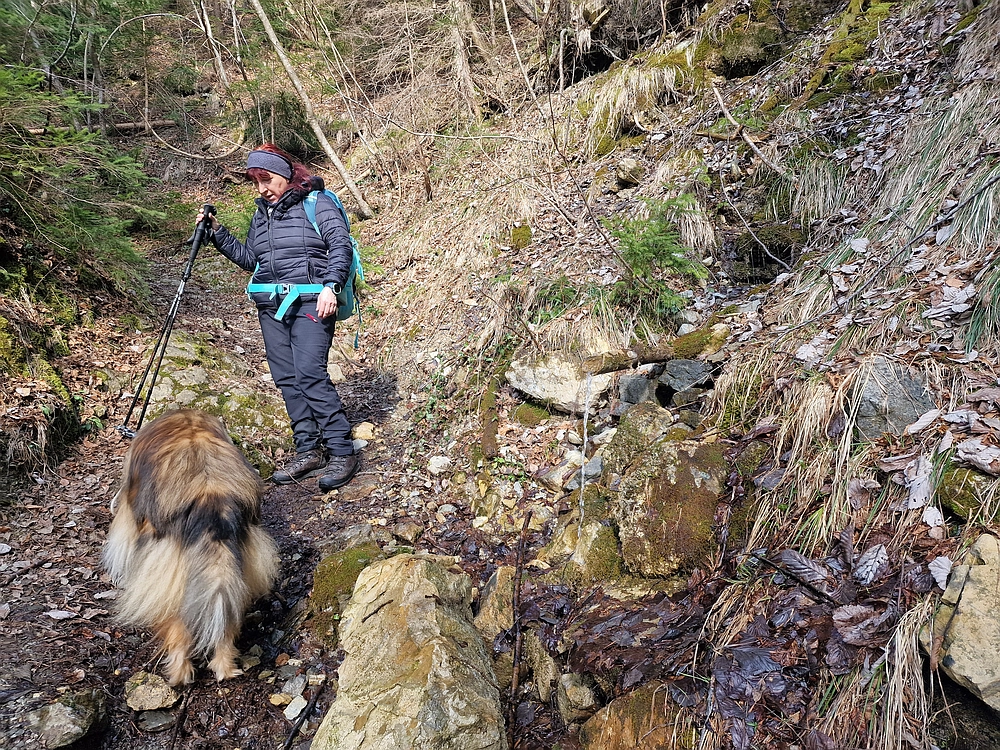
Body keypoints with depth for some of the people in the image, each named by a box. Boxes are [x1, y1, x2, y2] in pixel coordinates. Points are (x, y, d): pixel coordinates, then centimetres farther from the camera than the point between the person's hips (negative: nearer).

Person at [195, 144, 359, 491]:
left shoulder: (317, 204, 0)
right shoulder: (261, 214, 20)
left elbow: (341, 244, -10)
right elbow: (250, 259, 23)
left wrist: (330, 285, -23)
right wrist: (218, 235, 12)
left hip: (310, 302, -7)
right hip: (271, 306, 7)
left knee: (310, 374, -17)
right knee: (286, 379, 3)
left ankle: (341, 452, -11)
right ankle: (308, 450, 11)